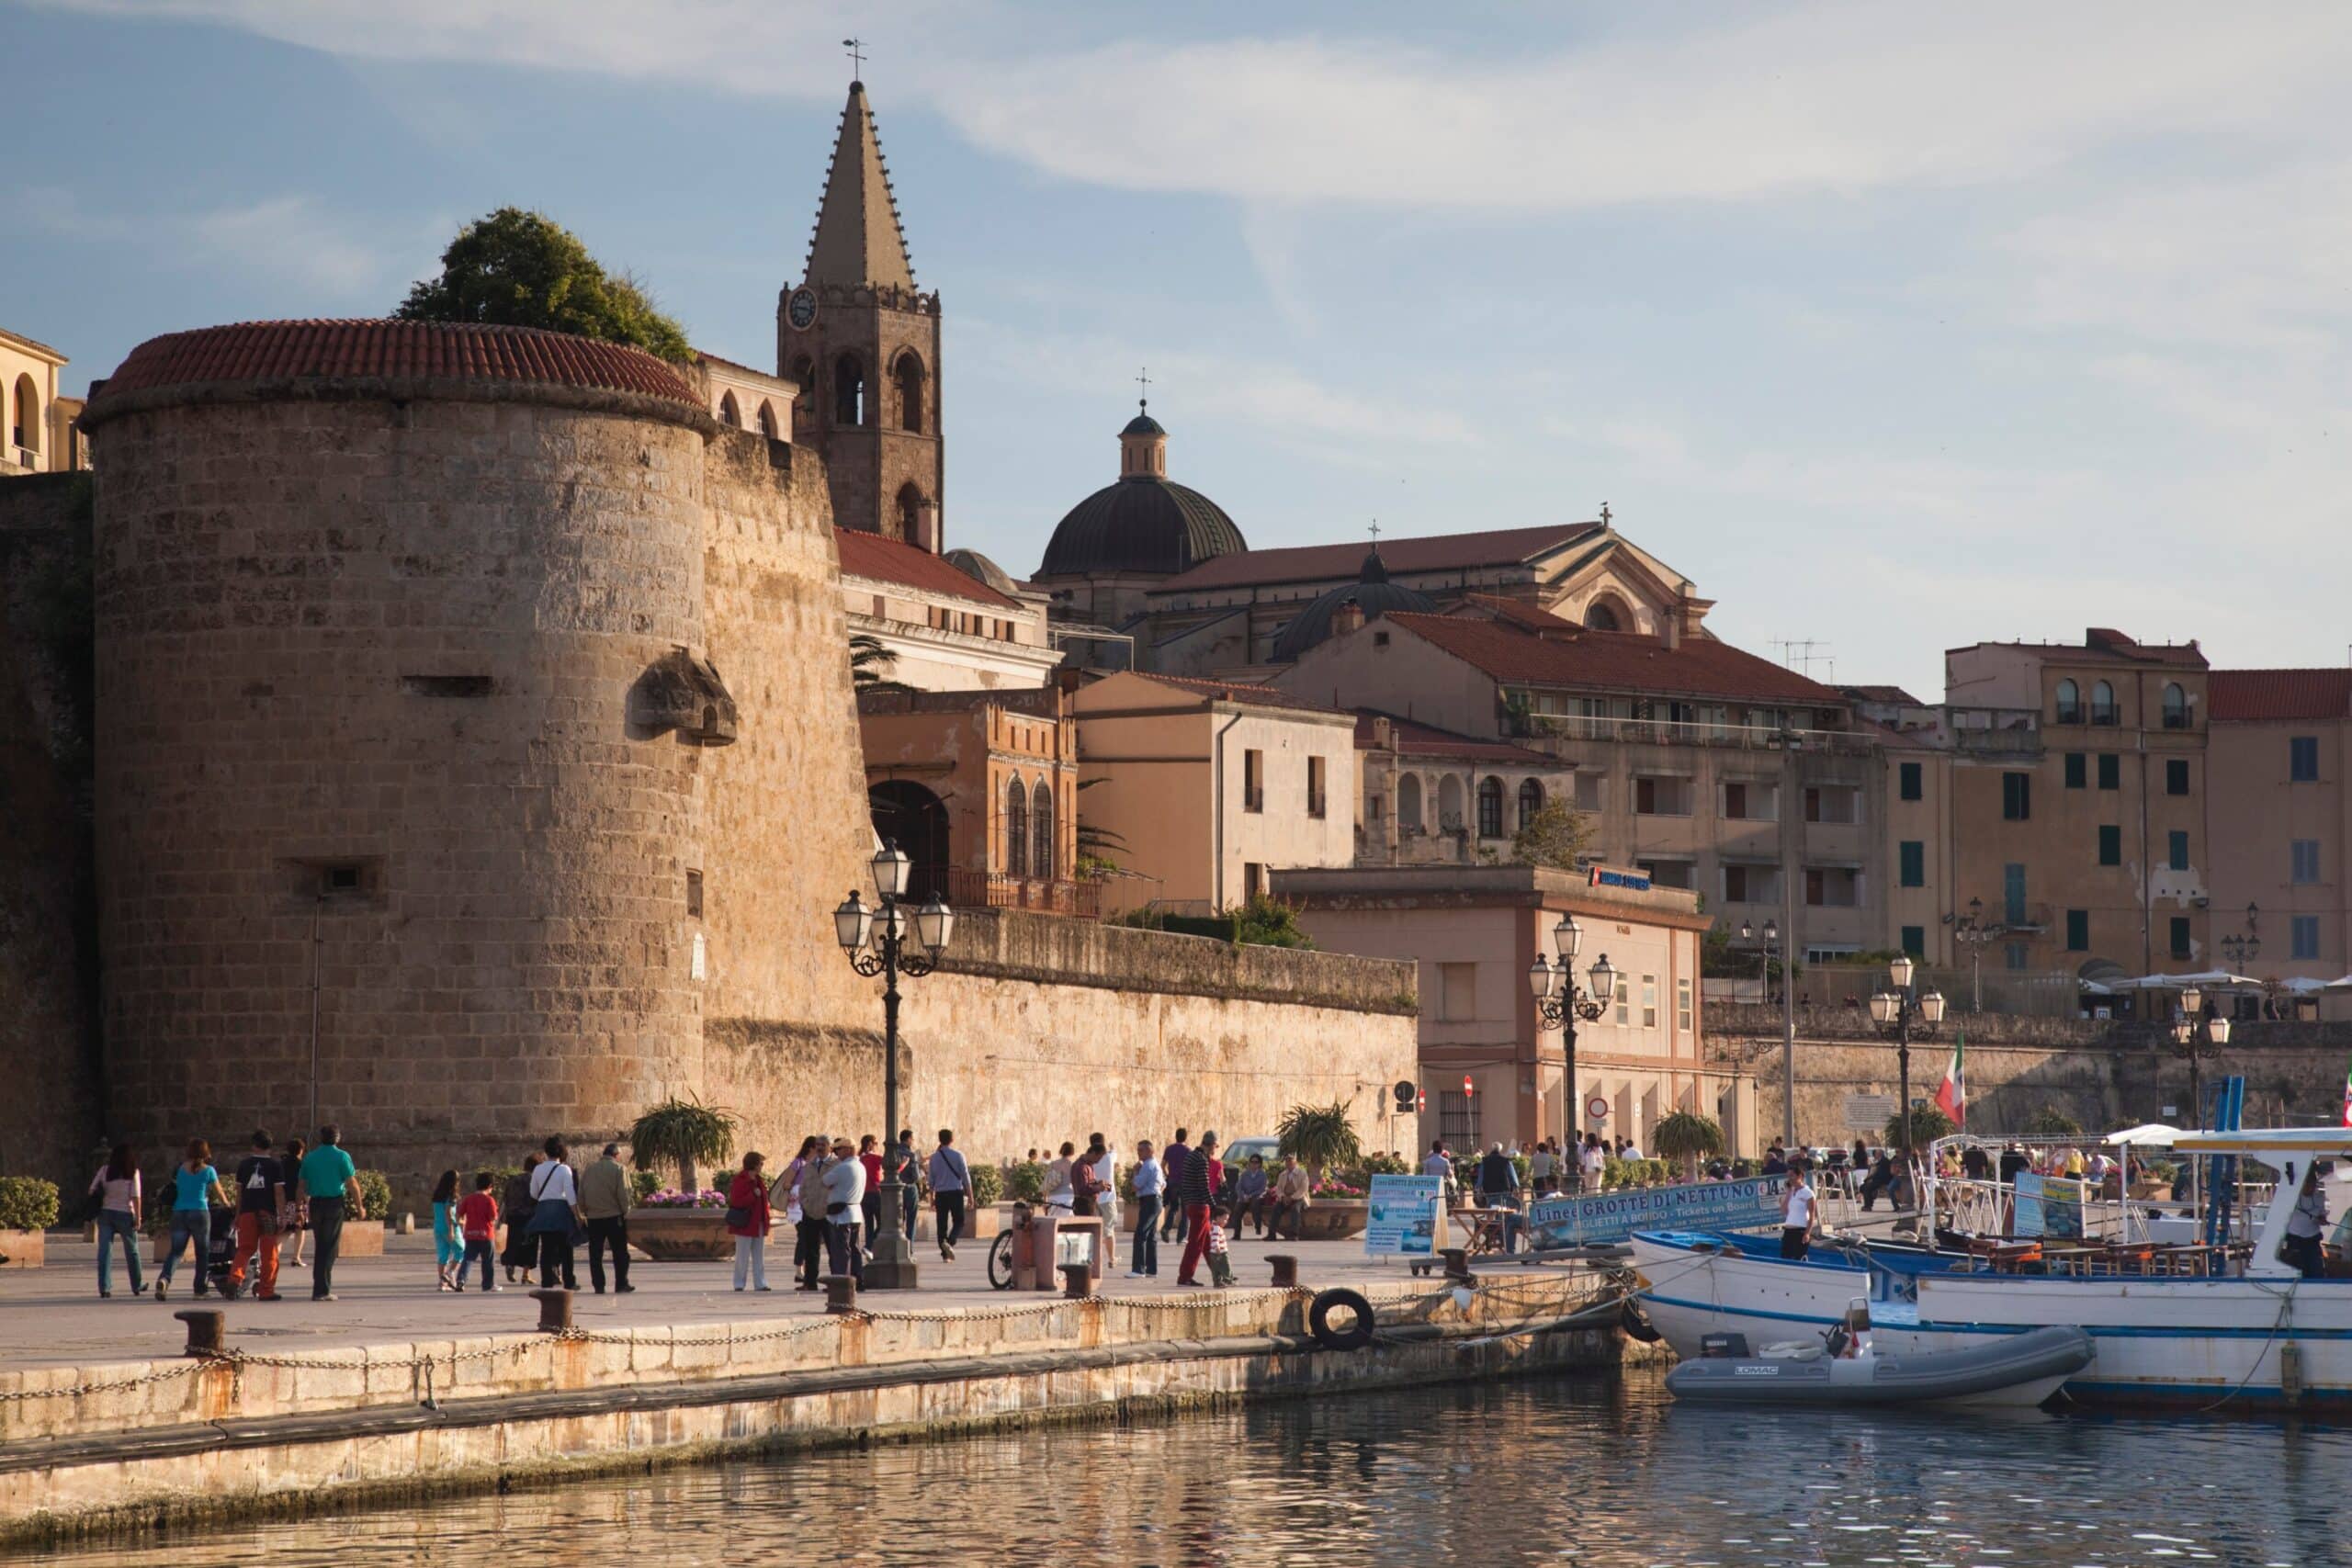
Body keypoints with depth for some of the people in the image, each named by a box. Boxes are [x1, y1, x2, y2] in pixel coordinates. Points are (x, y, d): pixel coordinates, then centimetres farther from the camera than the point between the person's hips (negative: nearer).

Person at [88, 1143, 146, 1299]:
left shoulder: (105, 1170, 3)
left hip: (106, 1212, 2)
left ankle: (104, 1288, -8)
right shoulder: (132, 1172, -3)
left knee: (104, 1250, 1)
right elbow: (135, 1196, -8)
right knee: (132, 1251, 13)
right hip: (125, 1214, -2)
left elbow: (92, 1191, 2)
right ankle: (137, 1287, 24)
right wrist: (138, 1217, -5)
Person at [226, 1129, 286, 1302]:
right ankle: (266, 1291, 3)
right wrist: (282, 1215, -5)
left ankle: (235, 1277, -13)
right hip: (268, 1213, -3)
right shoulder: (275, 1165, -1)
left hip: (247, 1212, 3)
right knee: (269, 1252, 3)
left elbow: (239, 1190, 12)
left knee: (245, 1249, 11)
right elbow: (279, 1192, -6)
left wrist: (238, 1214, 19)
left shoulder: (244, 1164, 8)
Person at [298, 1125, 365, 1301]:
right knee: (330, 1247, -1)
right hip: (335, 1203, -4)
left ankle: (319, 1288, 16)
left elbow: (303, 1187, 8)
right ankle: (322, 1290, -6)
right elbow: (352, 1184, -8)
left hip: (316, 1204, 4)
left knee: (320, 1246, 16)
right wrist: (360, 1207, -1)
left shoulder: (309, 1158, 8)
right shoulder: (341, 1157, -5)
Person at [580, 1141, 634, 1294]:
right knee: (620, 1253, 4)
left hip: (593, 1217, 4)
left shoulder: (589, 1170, 8)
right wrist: (626, 1212, -2)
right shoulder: (618, 1169, -6)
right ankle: (621, 1285, 2)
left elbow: (581, 1195, 8)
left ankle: (598, 1286, 5)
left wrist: (585, 1212, 15)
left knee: (595, 1253, 7)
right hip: (614, 1216, -4)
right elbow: (623, 1194, -12)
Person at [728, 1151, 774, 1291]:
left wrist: (767, 1219, 12)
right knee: (743, 1257, -2)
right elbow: (736, 1201, -18)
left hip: (758, 1225, 8)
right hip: (745, 1225, -8)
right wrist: (753, 1195, -22)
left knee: (759, 1257, 7)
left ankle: (760, 1283, 9)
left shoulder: (759, 1181, 14)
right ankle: (739, 1284, 4)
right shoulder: (740, 1180, -11)